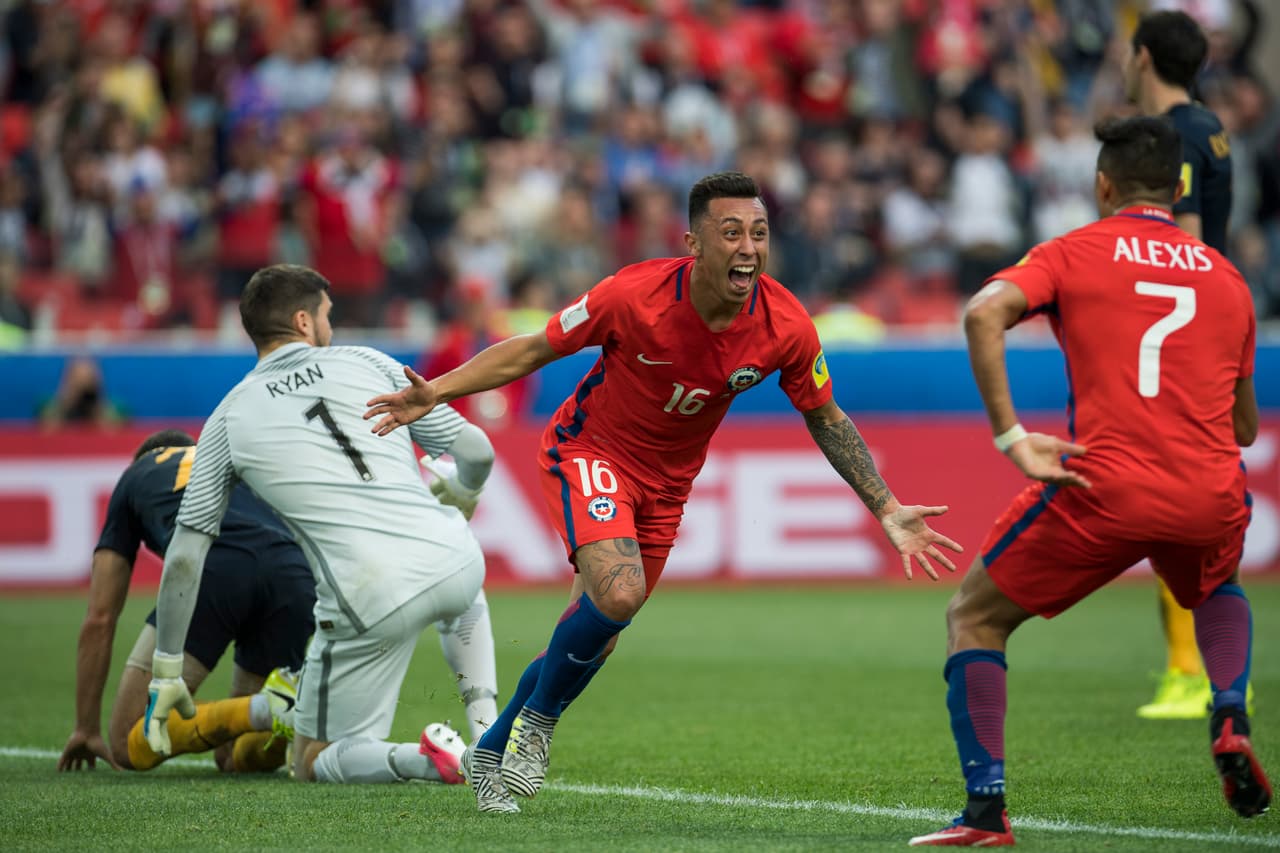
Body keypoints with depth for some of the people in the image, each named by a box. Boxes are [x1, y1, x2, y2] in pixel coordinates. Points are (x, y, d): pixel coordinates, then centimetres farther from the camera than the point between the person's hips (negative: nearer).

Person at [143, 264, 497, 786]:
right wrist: (458, 498, 37)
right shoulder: (366, 363, 13)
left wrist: (165, 674, 18)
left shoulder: (228, 419, 11)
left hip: (370, 603, -3)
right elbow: (476, 452, 12)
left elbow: (184, 558, 10)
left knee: (315, 765, 14)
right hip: (451, 561, 3)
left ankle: (426, 759, -17)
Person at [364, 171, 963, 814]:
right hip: (593, 452, -4)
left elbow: (827, 421, -1)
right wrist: (435, 393, -22)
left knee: (594, 638, 10)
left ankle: (491, 753, 33)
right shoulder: (635, 296, -27)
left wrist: (887, 511, -5)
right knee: (618, 594, -29)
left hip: (666, 483, 4)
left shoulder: (786, 327, -19)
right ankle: (537, 721, -2)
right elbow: (532, 351, -13)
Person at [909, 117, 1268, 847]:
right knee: (1219, 593, 38)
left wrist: (1010, 436, -13)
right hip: (1212, 495, 4)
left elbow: (984, 313, -12)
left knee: (974, 618, 15)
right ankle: (1231, 718, 10)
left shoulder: (1071, 254, 9)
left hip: (1105, 490, -3)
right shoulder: (1227, 278, 19)